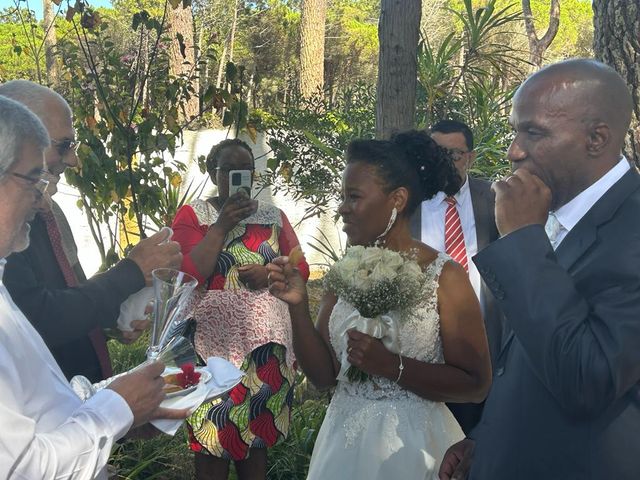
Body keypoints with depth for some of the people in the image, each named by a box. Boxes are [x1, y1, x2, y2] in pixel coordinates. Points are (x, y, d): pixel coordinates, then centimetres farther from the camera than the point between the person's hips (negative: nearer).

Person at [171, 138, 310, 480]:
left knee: (257, 432, 12)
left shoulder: (272, 215, 10)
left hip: (265, 338, 4)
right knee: (212, 437, 0)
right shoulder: (192, 215, -1)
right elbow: (188, 275, -13)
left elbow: (300, 267, 9)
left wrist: (270, 274, -10)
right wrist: (222, 225, -15)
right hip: (214, 340, -3)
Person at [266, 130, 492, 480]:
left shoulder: (444, 277, -13)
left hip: (411, 446, -4)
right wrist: (298, 307, -14)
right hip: (343, 441, 4)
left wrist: (391, 366, -22)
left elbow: (476, 385, -13)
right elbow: (323, 375, -1)